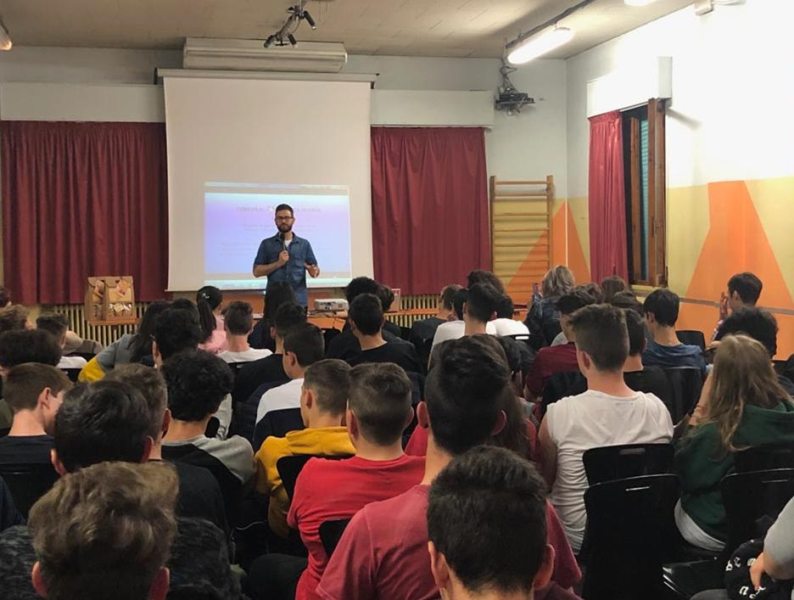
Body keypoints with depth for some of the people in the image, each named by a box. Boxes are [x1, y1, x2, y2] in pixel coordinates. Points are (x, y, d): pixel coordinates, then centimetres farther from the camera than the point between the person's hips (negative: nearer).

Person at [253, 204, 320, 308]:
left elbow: (315, 269, 11)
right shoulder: (267, 244, 7)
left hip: (299, 301, 1)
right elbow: (257, 271, 2)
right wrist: (278, 263, -11)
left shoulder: (304, 244, 11)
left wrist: (314, 271, -13)